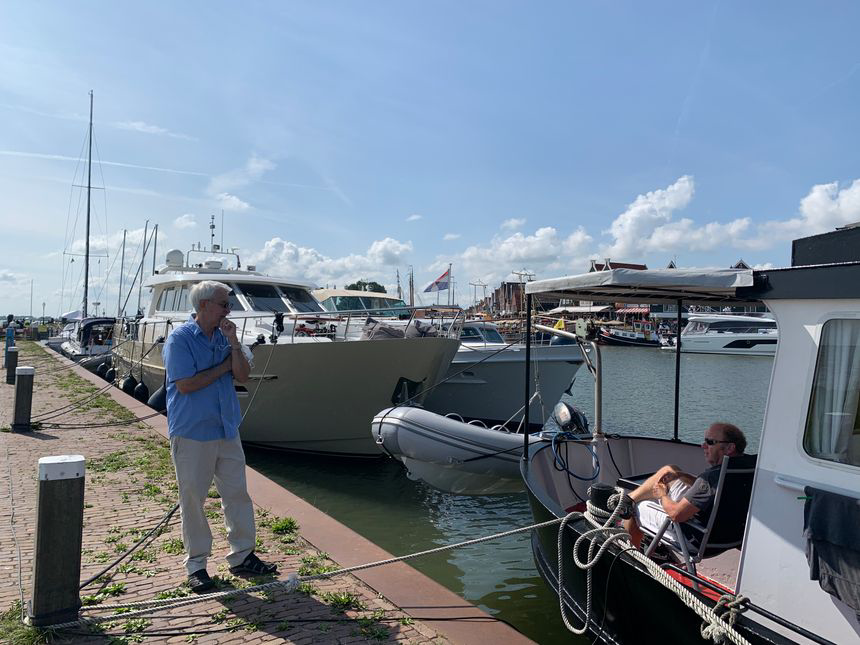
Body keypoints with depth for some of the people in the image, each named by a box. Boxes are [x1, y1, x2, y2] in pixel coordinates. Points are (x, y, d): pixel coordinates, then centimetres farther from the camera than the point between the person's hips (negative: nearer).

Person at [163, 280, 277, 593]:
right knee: (192, 499, 6)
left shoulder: (224, 336, 7)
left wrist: (233, 343, -11)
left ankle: (242, 556, 24)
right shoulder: (180, 338, -10)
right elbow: (185, 384, -18)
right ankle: (196, 565, 20)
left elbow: (243, 376, 2)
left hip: (227, 429, 6)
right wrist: (223, 367, -8)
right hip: (192, 433, -6)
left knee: (237, 493, 10)